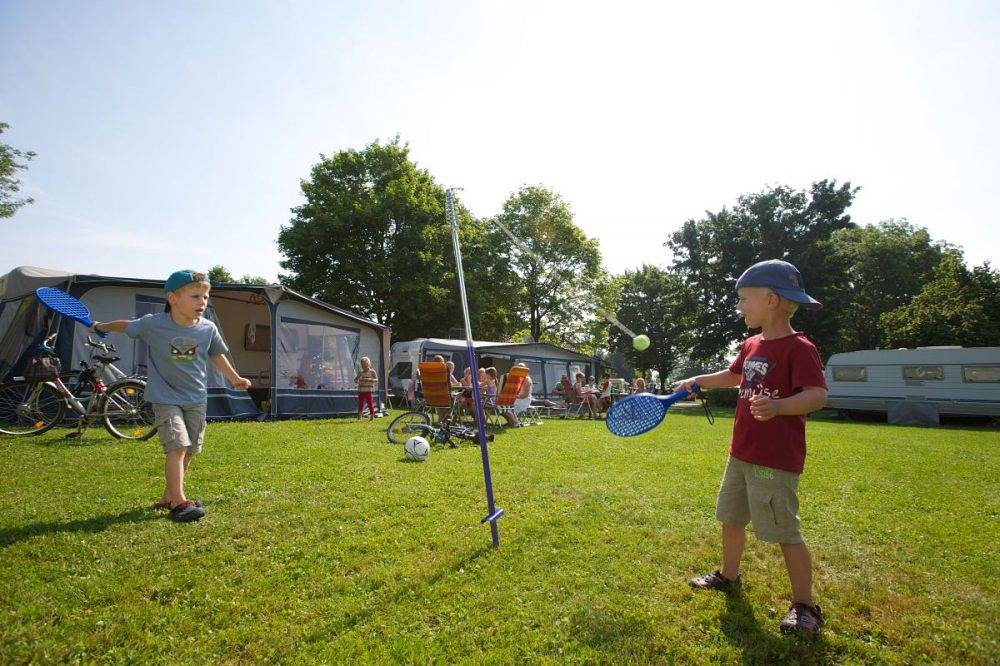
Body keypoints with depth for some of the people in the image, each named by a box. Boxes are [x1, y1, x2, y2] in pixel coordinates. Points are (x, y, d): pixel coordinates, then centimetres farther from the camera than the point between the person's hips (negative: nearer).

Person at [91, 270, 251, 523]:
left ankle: (168, 496, 27)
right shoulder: (152, 324, -14)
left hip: (196, 399, 4)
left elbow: (216, 356, 10)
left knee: (188, 450, 11)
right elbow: (126, 326, 8)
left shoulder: (208, 329, -7)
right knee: (178, 446, -17)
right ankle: (179, 502, -12)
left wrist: (234, 378, 12)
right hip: (165, 398, -4)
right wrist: (100, 327, 23)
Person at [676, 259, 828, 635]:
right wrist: (695, 382, 32)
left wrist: (778, 406, -43)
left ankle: (805, 607, 19)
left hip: (775, 461, -9)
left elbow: (818, 395, -26)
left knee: (785, 533, 0)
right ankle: (729, 576, 42)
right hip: (741, 453, 9)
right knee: (730, 518, 21)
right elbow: (733, 376, 28)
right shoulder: (751, 346, 10)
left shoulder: (799, 348, -16)